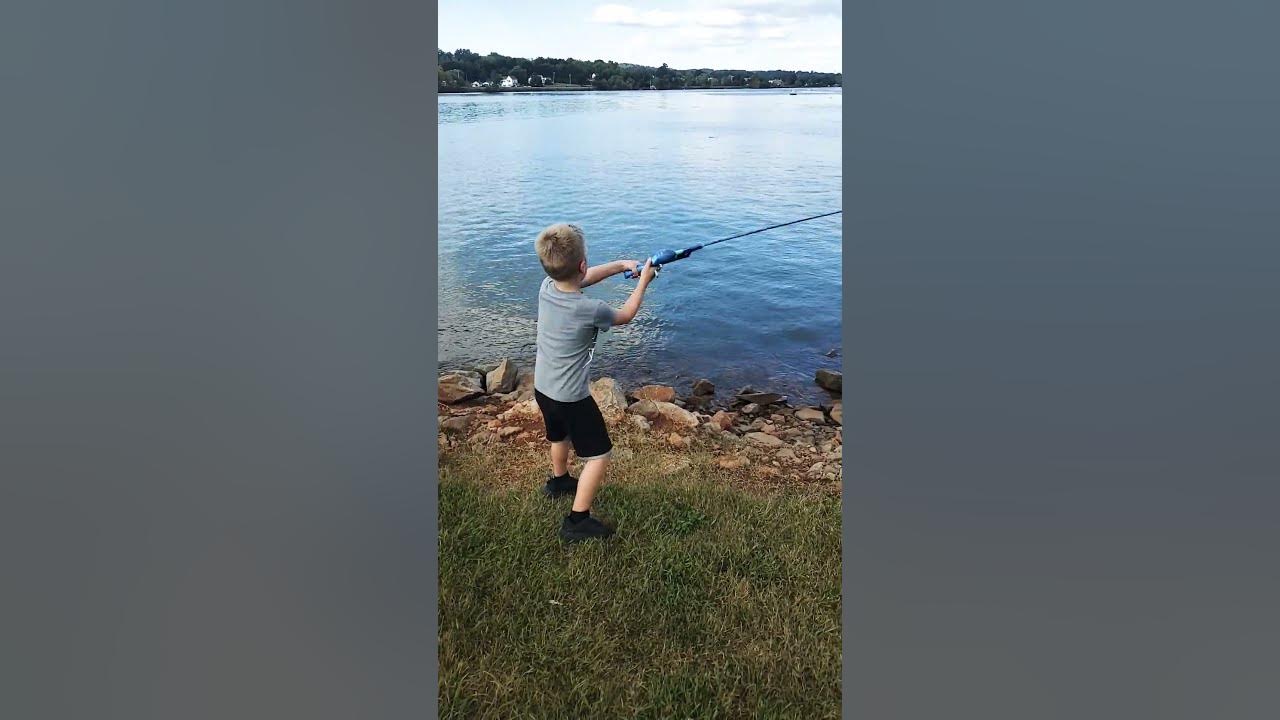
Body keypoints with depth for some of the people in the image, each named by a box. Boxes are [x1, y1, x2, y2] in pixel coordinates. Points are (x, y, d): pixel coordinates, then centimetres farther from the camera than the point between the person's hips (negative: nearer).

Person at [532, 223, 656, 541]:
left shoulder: (546, 288, -12)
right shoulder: (590, 310, -28)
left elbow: (580, 279, 10)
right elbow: (624, 316, -5)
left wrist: (620, 264, 9)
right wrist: (643, 281, 6)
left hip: (542, 388, 8)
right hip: (571, 397, -7)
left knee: (560, 436, 32)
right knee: (598, 456, 6)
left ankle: (559, 481, 56)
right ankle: (577, 521, 8)